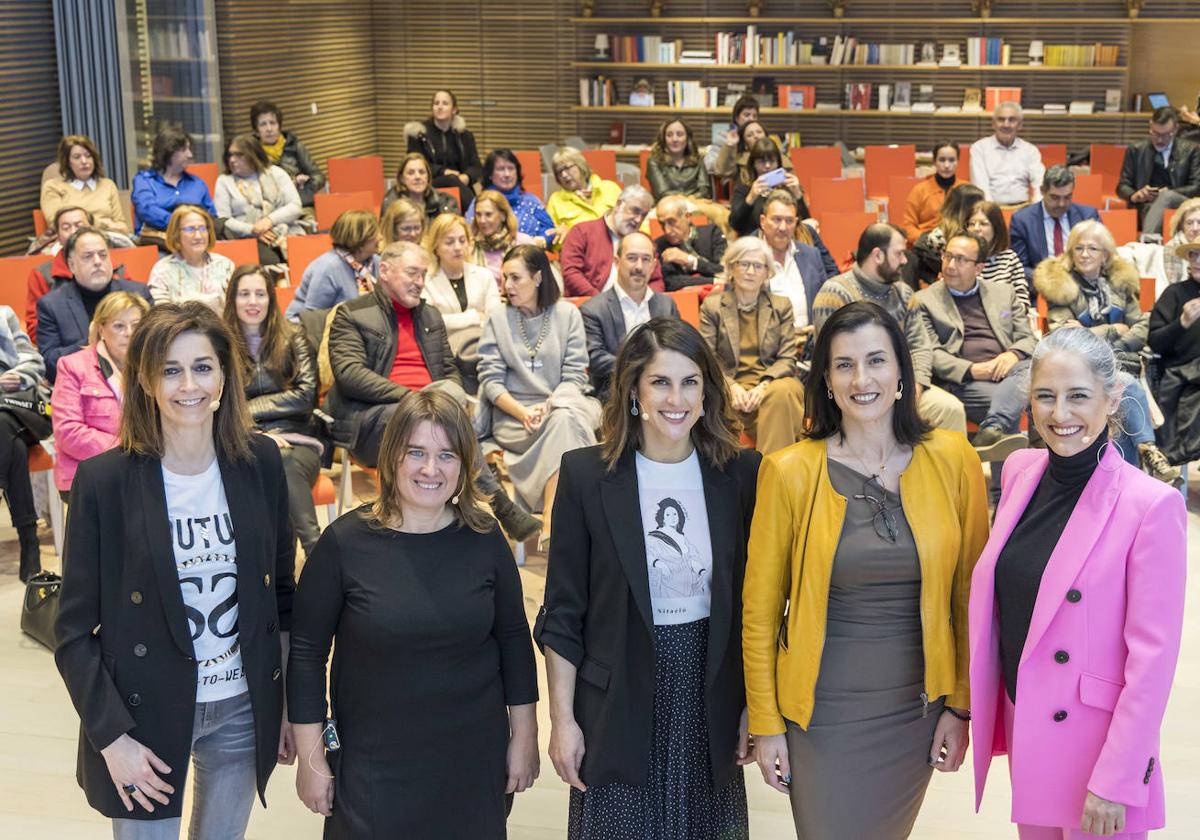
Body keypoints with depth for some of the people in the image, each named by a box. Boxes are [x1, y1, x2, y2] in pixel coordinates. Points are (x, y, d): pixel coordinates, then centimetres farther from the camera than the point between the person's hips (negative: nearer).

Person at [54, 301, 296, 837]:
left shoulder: (260, 462, -3)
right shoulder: (104, 480, -13)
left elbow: (281, 591, 6)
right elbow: (74, 630, -8)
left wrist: (292, 706, 5)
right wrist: (111, 737, -13)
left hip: (244, 709, 3)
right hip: (145, 713, -3)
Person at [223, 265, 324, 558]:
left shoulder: (294, 340, 13)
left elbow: (305, 396, 1)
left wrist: (247, 408, -2)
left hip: (297, 441, 1)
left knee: (287, 464, -36)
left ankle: (315, 548, -38)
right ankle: (316, 549, -40)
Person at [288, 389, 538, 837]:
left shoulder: (484, 540, -3)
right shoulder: (345, 543, -10)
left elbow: (513, 640, 5)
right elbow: (307, 652, -5)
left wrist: (524, 737, 7)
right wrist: (311, 758, -4)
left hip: (474, 761, 2)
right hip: (372, 765, -2)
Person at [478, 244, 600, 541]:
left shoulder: (567, 313, 7)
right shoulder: (497, 318, 7)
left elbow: (574, 376, 1)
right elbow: (491, 380, 1)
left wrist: (549, 406, -19)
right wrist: (523, 412, -16)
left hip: (563, 403, 1)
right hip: (513, 414, -1)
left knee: (564, 419, -36)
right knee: (564, 426, -32)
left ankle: (551, 517, -42)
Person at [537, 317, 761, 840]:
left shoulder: (740, 473, -2)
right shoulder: (587, 474, -8)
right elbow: (562, 613, -4)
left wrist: (755, 705, 3)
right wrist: (562, 718, -6)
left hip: (711, 701, 2)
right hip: (617, 707, -2)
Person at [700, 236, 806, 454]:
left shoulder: (781, 306, 16)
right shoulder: (712, 306, 12)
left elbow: (787, 358, 6)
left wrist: (764, 385, -14)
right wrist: (731, 386, -15)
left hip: (773, 381, 2)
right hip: (730, 385, -2)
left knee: (782, 392, -35)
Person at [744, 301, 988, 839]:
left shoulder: (952, 460, -4)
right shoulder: (789, 472, -9)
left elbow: (969, 595, 2)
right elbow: (760, 610, -4)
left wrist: (961, 704, 1)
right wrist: (765, 723, -3)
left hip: (918, 708, 2)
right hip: (823, 711, -2)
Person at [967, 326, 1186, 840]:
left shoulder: (1150, 505, -16)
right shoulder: (1020, 471, 1)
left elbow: (1152, 656, -16)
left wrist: (1117, 779, -17)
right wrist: (985, 712, 10)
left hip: (1094, 739, -5)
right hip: (1023, 723, 6)